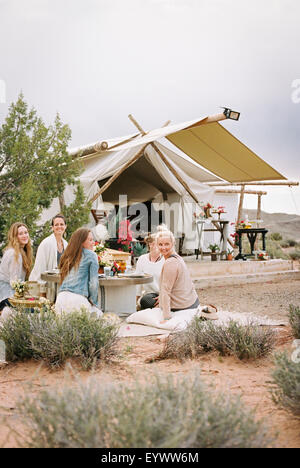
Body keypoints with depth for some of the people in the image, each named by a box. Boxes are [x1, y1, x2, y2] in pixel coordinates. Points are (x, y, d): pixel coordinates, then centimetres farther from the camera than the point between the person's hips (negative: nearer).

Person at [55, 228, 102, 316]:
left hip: (61, 298, 6)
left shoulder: (67, 256, 20)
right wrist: (94, 304, 5)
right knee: (98, 315, 8)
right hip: (78, 298, -6)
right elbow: (93, 283, -3)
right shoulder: (91, 255, 3)